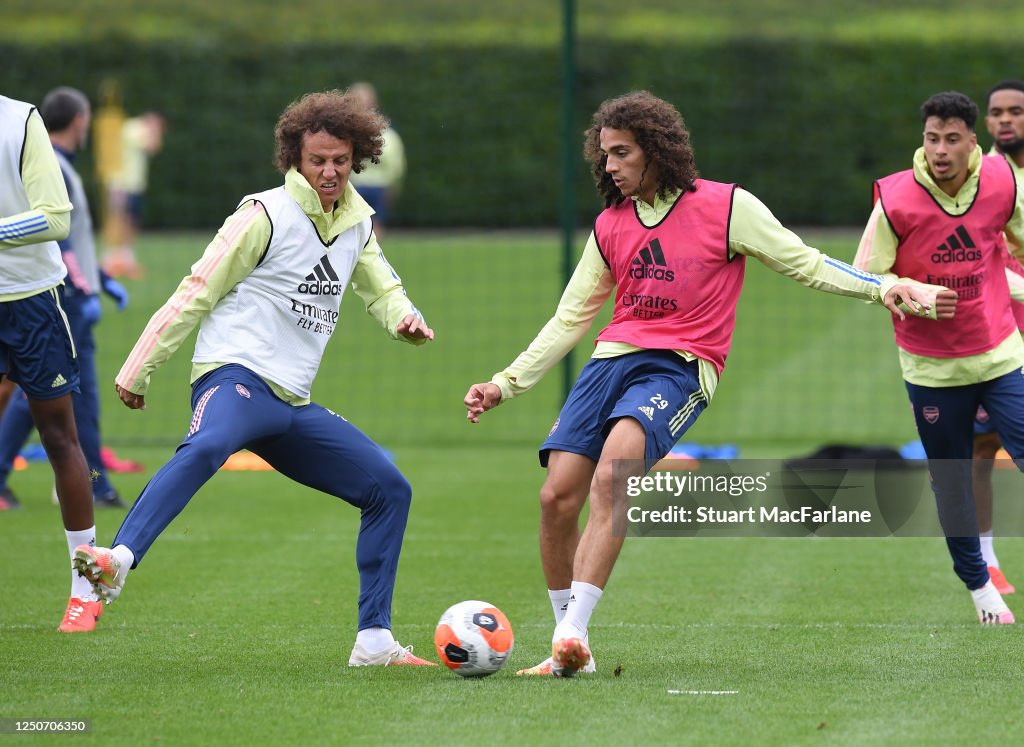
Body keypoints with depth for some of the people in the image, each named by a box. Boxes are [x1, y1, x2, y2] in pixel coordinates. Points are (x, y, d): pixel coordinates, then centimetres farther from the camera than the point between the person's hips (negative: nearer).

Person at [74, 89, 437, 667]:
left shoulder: (357, 224, 16)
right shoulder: (267, 215, -4)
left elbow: (382, 288, 30)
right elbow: (197, 293, -3)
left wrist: (406, 319, 4)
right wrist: (139, 370, -3)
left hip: (294, 404, 8)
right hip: (237, 377, -7)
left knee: (390, 488, 4)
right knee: (207, 445, -40)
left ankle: (374, 641, 8)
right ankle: (119, 559, -56)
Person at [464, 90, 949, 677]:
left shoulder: (726, 206, 2)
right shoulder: (610, 226, 16)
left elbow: (803, 263, 7)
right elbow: (570, 319, 22)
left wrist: (887, 289, -3)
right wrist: (507, 384, 17)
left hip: (680, 366, -5)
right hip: (612, 358, 5)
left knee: (611, 473, -31)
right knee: (558, 497, -12)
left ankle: (573, 634, -32)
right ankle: (570, 652, 3)